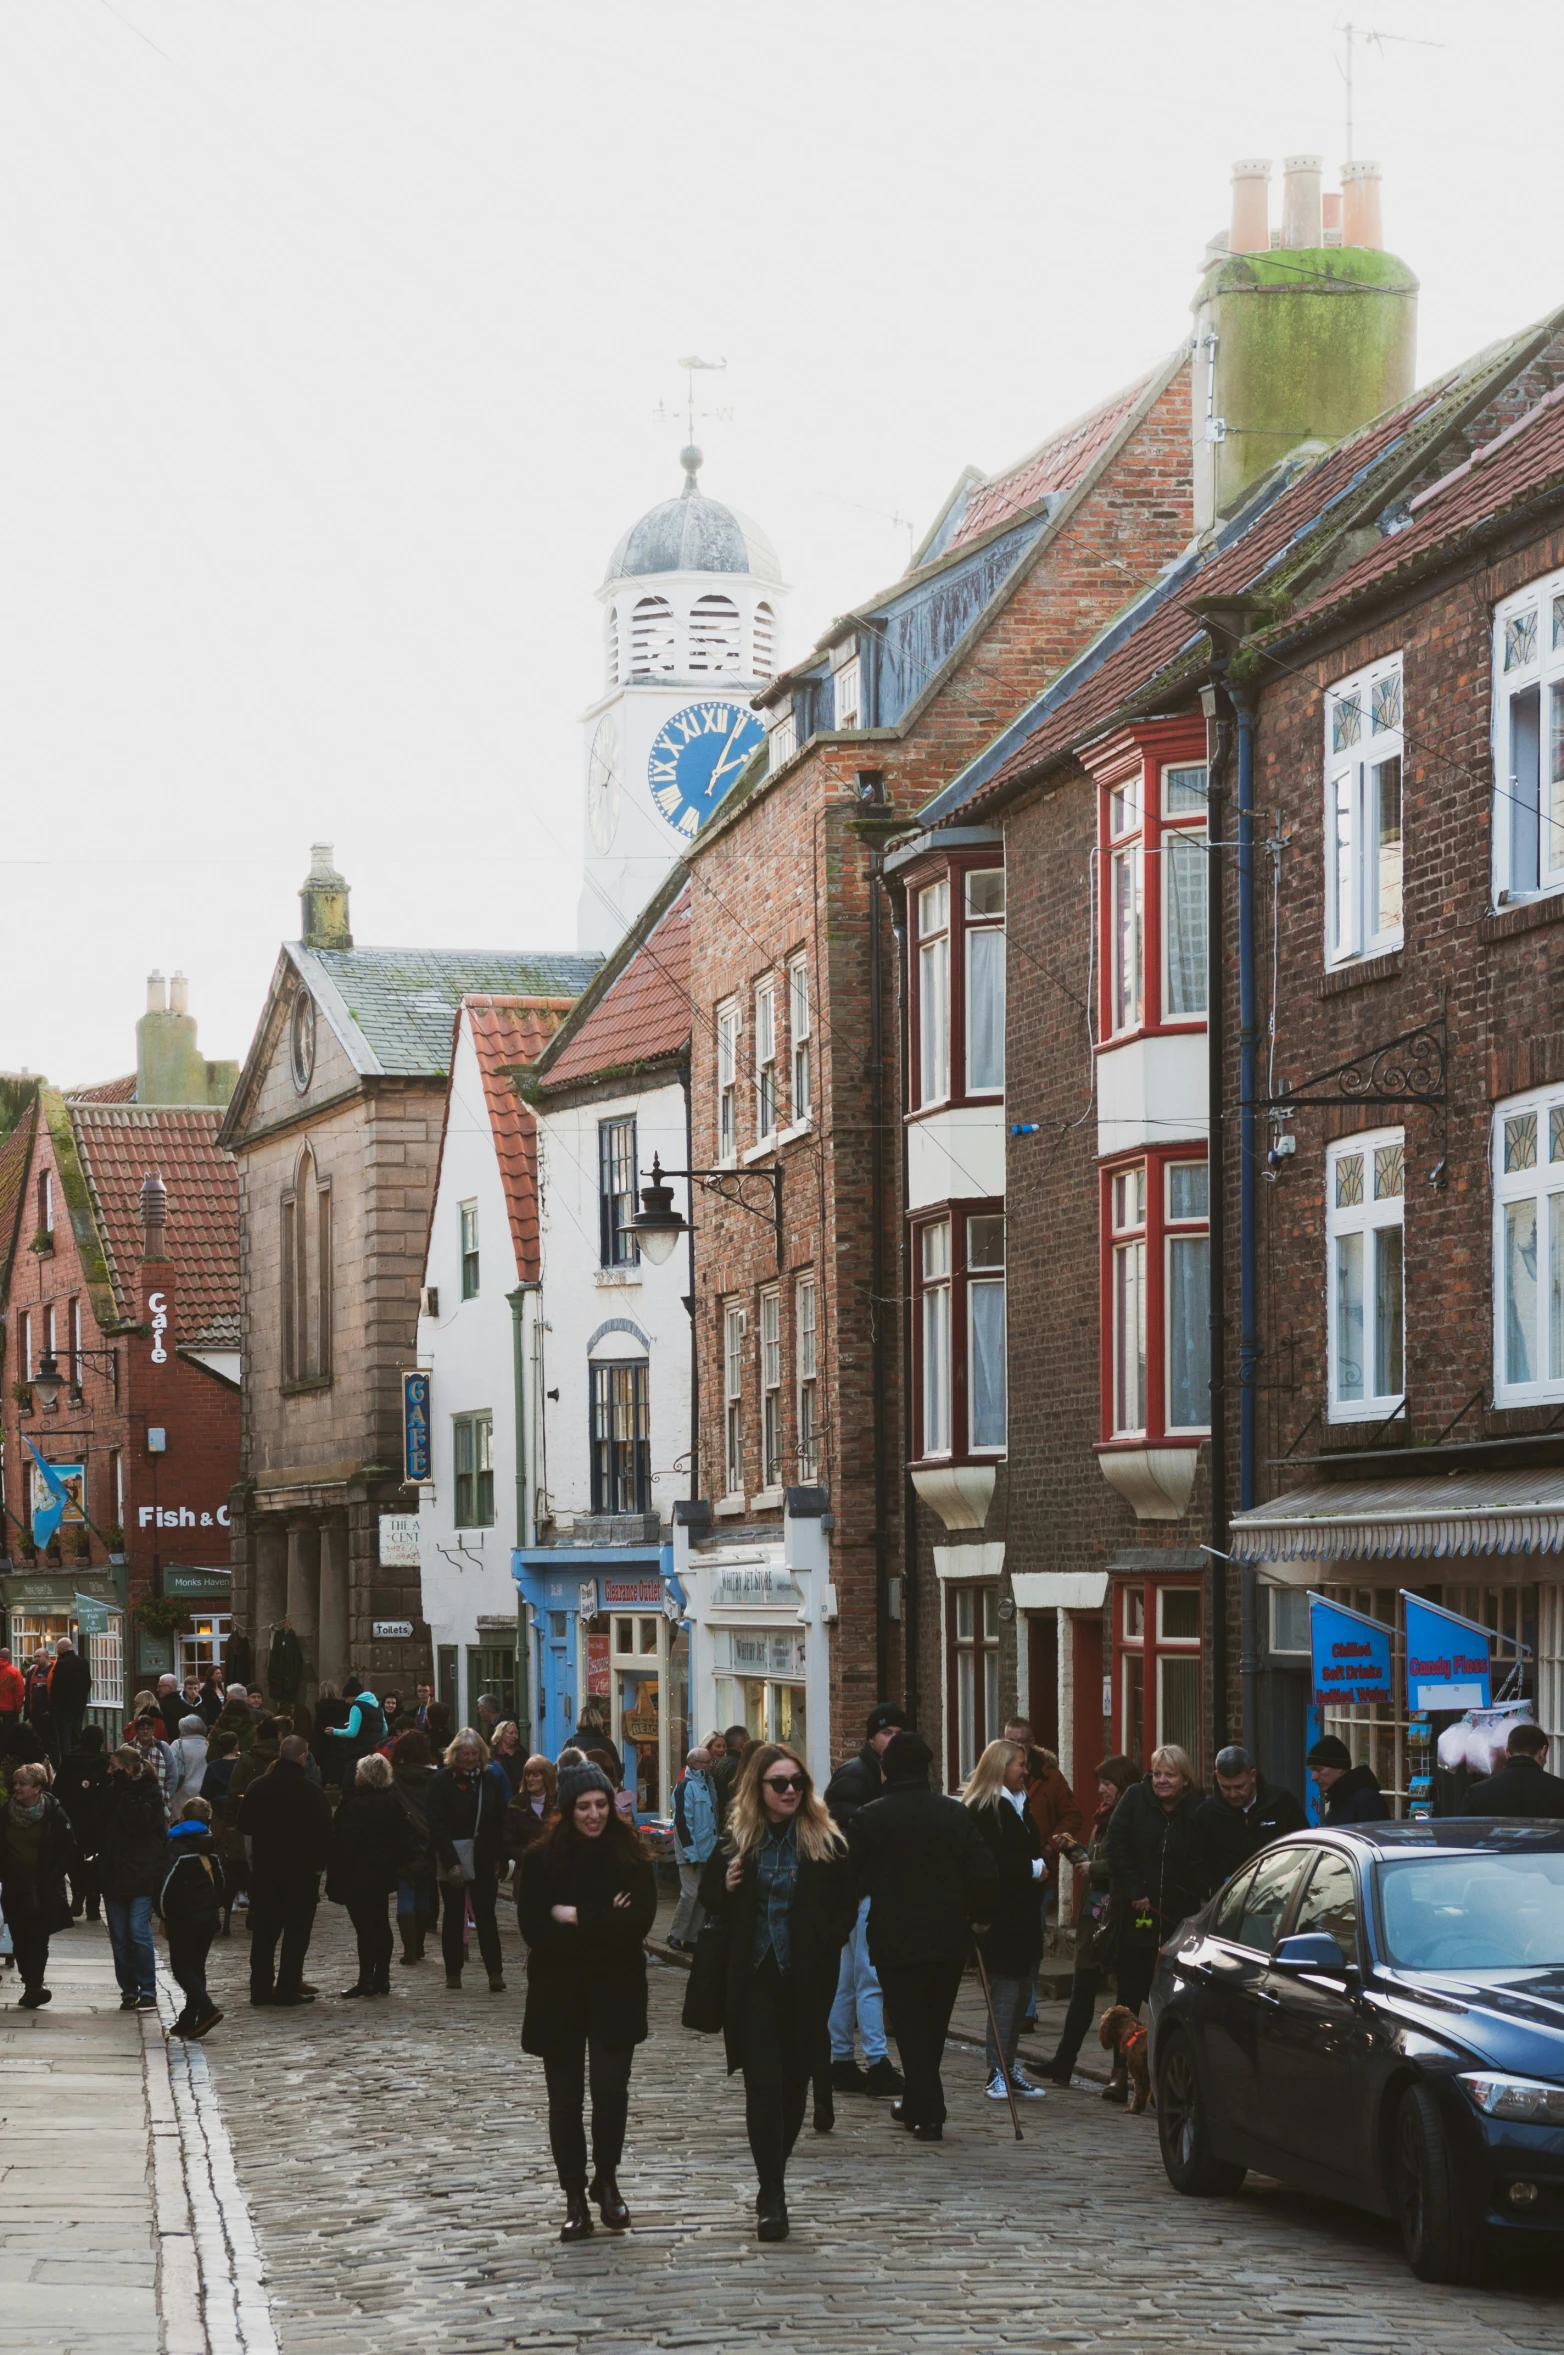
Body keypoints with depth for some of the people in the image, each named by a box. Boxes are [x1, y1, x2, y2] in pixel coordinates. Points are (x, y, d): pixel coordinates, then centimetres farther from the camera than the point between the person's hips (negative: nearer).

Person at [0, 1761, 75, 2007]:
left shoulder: (54, 1814, -5)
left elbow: (69, 1850, -3)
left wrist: (52, 1876, -9)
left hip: (43, 1890, -4)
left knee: (37, 1939, -8)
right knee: (20, 1940, 3)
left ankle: (33, 1985, -8)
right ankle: (32, 1986, 11)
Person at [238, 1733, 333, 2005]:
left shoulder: (258, 1786, -1)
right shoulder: (312, 1791, -13)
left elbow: (244, 1825, 7)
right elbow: (324, 1832, -11)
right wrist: (319, 1862, 2)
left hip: (264, 1869, 4)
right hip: (302, 1870, -4)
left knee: (264, 1931, 11)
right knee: (296, 1931, 2)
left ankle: (261, 1988, 12)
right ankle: (287, 1989, -1)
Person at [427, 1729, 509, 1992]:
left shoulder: (489, 1779, 6)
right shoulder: (443, 1781, -4)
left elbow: (499, 1822, 7)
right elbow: (437, 1825, -9)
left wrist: (498, 1857, 0)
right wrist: (451, 1863, -16)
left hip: (483, 1859, 2)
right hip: (452, 1859, -2)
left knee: (486, 1914, -3)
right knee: (453, 1915, 7)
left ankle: (495, 1973, -10)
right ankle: (453, 1972, 14)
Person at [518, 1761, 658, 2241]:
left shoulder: (630, 1855, -2)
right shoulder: (542, 1858, -3)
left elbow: (641, 1918, -14)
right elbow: (534, 1928, -11)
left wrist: (575, 1917, -15)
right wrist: (604, 1925, -15)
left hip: (615, 1992, 0)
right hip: (559, 1995, 0)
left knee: (611, 2089, -8)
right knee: (566, 2098, 5)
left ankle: (606, 2183, 15)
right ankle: (575, 2199, 16)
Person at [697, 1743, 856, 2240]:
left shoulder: (826, 1842, 0)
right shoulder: (736, 1841, 3)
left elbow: (846, 1906, 6)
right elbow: (708, 1898, 13)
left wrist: (824, 1941, -10)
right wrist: (726, 1889, -8)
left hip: (807, 1980, 1)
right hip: (752, 1978, -1)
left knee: (794, 2080, 9)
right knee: (763, 2082, -9)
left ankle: (772, 2184, 24)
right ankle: (771, 2194, -9)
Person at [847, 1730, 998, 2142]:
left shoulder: (870, 1817, -7)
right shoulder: (956, 1814, 0)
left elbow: (853, 1876, -1)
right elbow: (986, 1875, -4)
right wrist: (974, 1916, 10)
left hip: (894, 1939, -3)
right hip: (949, 1939, 3)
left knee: (910, 2027, 2)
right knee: (933, 2026, 17)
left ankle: (929, 2114, -5)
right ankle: (917, 2104, 28)